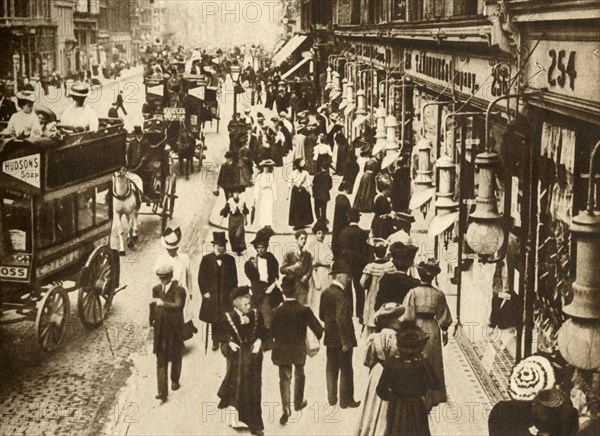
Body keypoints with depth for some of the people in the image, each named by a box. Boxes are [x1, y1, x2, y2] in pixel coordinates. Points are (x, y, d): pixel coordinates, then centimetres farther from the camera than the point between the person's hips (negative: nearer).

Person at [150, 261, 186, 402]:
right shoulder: (156, 289, 2)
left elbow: (178, 306, -29)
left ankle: (175, 380, 27)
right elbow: (153, 308, 11)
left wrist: (163, 303, -41)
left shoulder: (179, 290, -12)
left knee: (175, 358, 12)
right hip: (160, 331, 2)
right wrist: (151, 323, 11)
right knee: (161, 361, 4)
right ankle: (162, 391, 8)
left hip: (175, 331, -2)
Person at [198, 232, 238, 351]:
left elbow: (234, 278, 7)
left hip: (226, 296, 0)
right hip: (211, 295, 0)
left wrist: (232, 294, 2)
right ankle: (215, 341, 18)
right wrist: (204, 292, -3)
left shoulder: (230, 259, 2)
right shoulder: (206, 259, 0)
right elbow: (201, 277, 3)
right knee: (214, 320, 5)